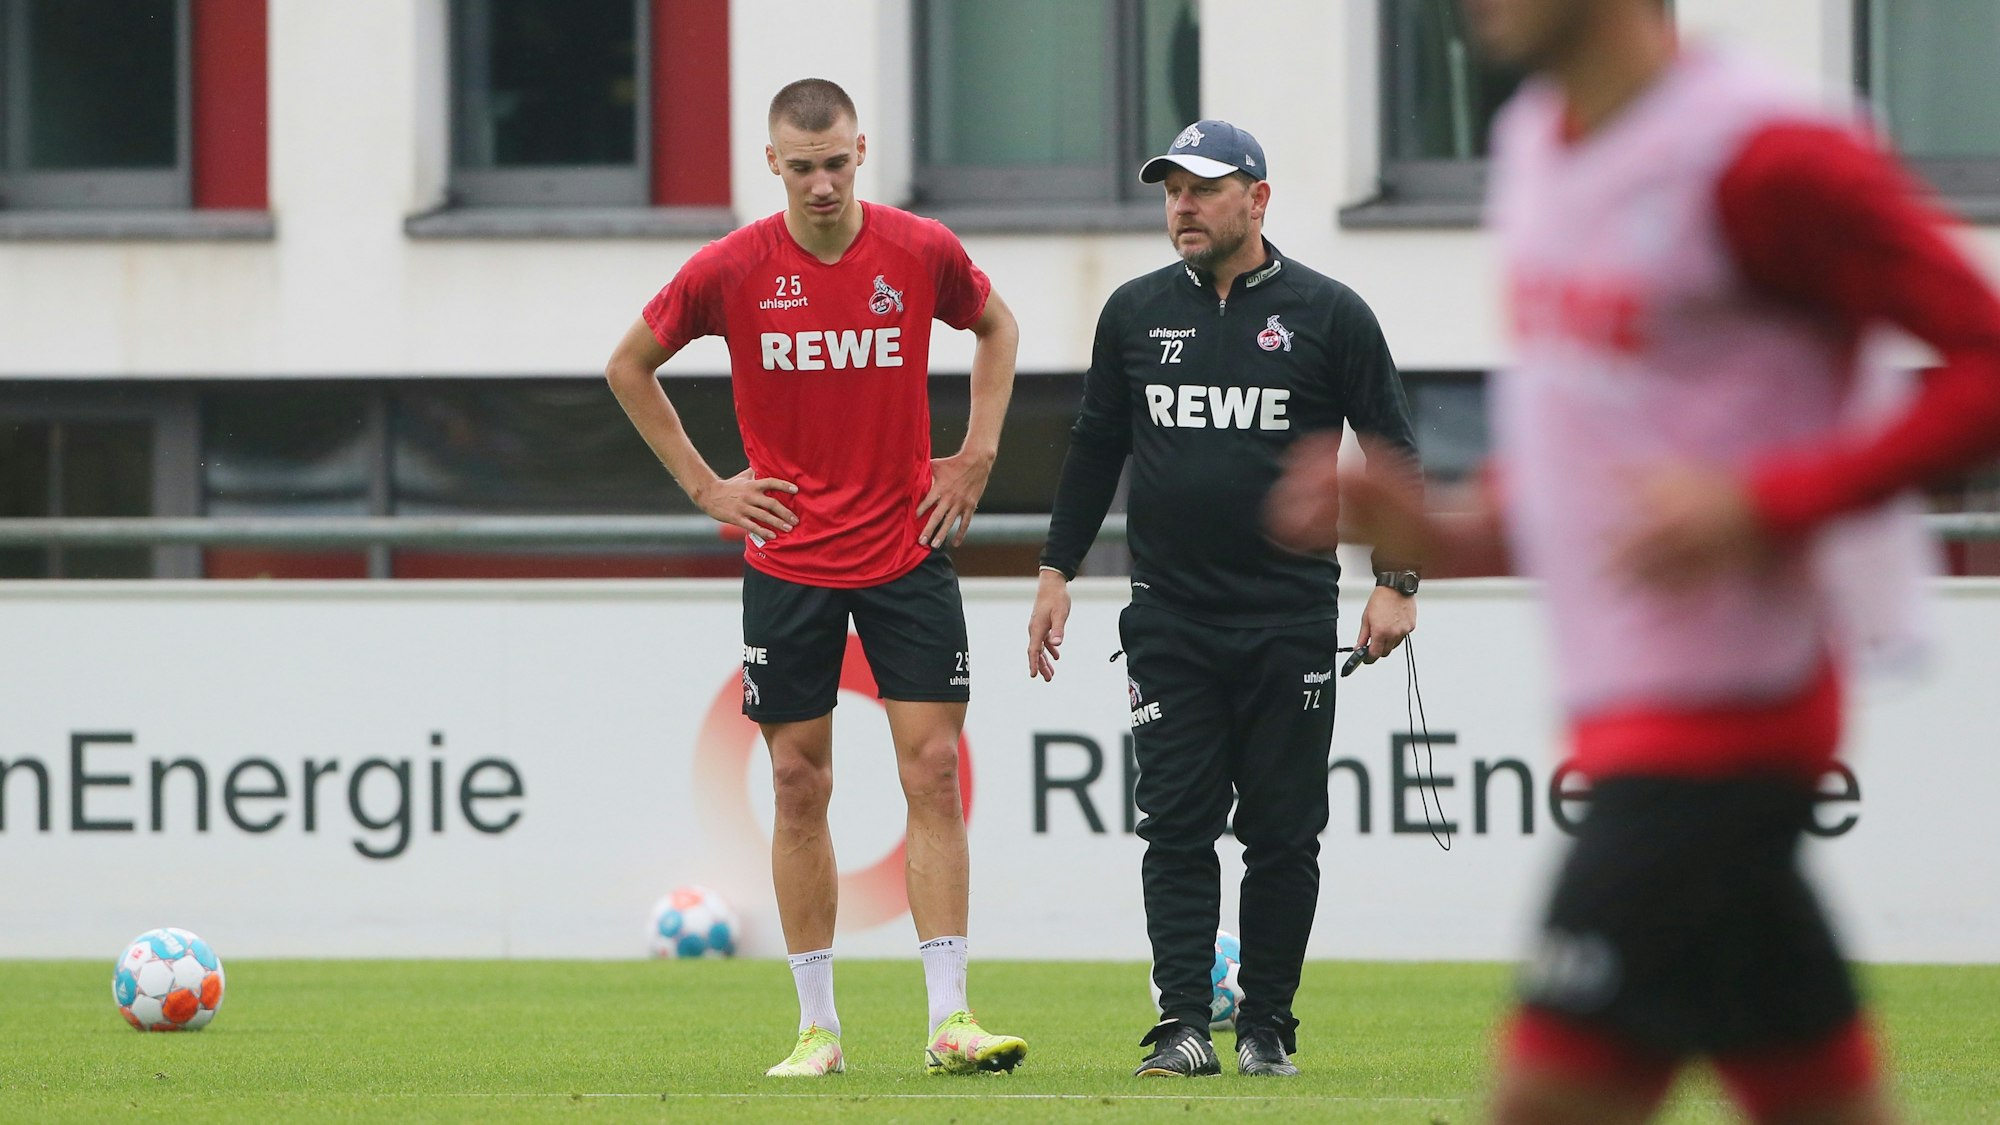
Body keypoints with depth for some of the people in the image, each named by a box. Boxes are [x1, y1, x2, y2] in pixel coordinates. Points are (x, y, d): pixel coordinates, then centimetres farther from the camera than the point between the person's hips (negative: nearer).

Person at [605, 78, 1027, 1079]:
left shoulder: (922, 253, -5)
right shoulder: (729, 271, -7)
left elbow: (997, 327, 16)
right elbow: (629, 367, 9)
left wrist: (977, 456, 7)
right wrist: (703, 485, 3)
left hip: (907, 551, 0)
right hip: (787, 563, 0)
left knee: (933, 772, -6)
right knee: (800, 786, 2)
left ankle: (950, 1021, -6)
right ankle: (817, 1027, 9)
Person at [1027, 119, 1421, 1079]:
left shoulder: (1328, 315, 1)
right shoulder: (1135, 313, 9)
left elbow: (1391, 451, 3)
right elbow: (1094, 449, 17)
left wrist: (1397, 582, -5)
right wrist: (1057, 573, 12)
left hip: (1291, 628, -2)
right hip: (1169, 622, 2)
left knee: (1282, 832, 1)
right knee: (1177, 826, -5)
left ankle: (1267, 1025, 10)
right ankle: (1183, 1026, -6)